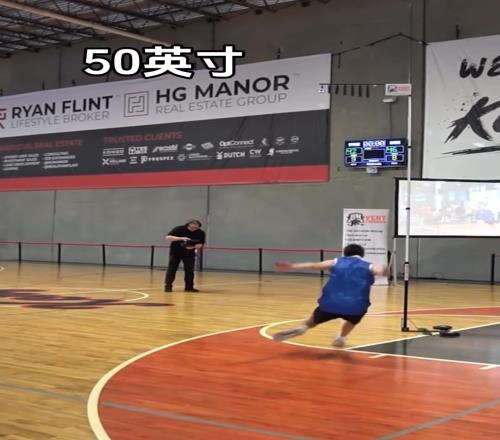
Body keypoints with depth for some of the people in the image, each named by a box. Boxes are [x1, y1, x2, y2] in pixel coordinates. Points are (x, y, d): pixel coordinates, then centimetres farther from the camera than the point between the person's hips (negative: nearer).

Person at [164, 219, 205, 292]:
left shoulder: (201, 233, -9)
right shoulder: (179, 229, -18)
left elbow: (200, 244, -3)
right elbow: (167, 237, -22)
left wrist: (193, 247, -26)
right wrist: (181, 238, -33)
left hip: (189, 254, 2)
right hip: (176, 252, -2)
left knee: (190, 270, -1)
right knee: (171, 269, -4)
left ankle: (189, 287, 8)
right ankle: (168, 286, 0)